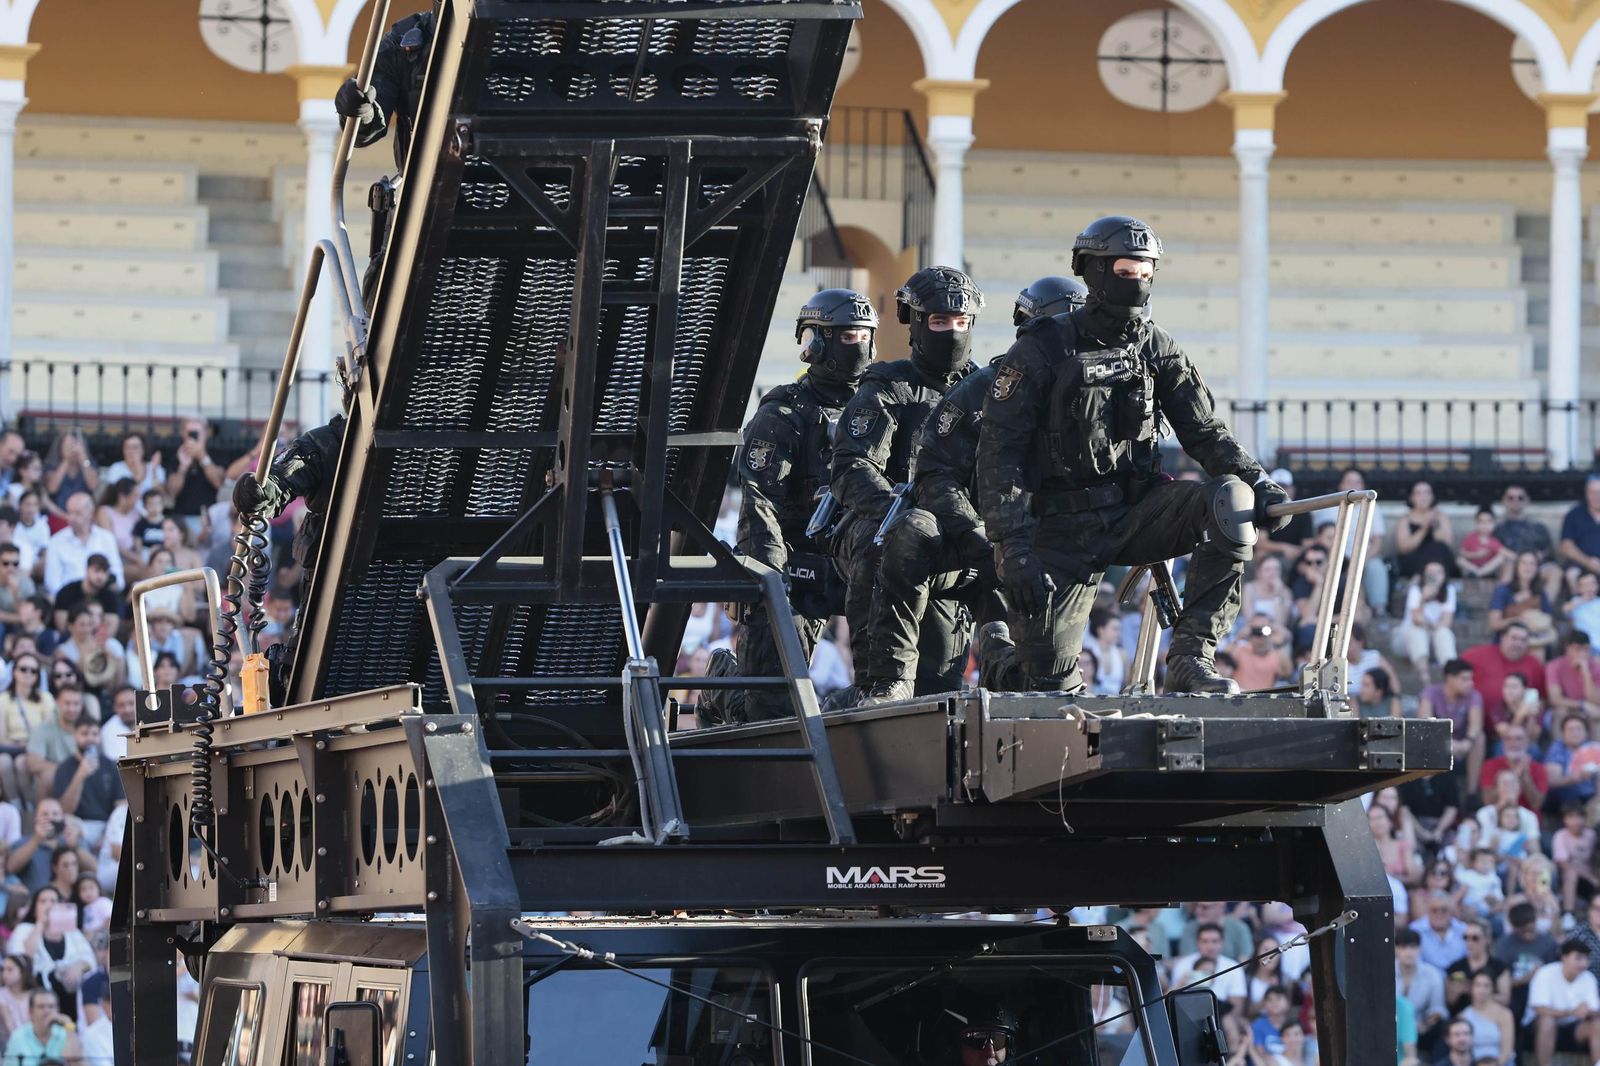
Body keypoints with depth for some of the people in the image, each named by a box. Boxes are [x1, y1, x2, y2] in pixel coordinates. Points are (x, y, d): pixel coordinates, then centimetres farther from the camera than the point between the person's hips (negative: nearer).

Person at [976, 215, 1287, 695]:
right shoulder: (1043, 350, -8)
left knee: (1232, 503, -26)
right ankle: (999, 646, 28)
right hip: (1067, 526, -3)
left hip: (1138, 512, 3)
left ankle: (1190, 657, -26)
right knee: (1052, 678, -10)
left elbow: (1204, 433, 5)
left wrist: (1259, 482, -15)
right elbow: (1000, 455, -12)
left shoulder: (1157, 348, 6)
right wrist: (1013, 549, -22)